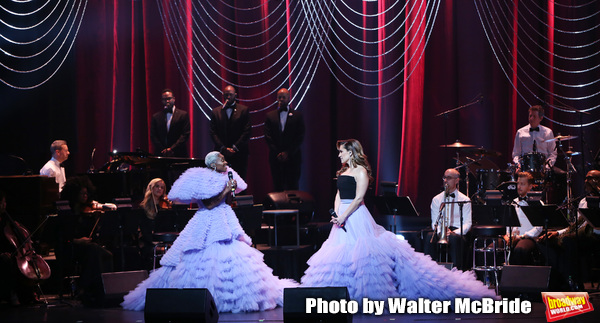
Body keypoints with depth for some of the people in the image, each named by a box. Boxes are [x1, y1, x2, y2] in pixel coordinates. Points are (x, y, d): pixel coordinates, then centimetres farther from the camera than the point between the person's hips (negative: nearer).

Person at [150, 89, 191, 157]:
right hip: (160, 155, 2)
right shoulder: (156, 117, 13)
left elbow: (185, 135, -1)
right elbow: (153, 136, 8)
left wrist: (172, 148, -11)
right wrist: (163, 150, -6)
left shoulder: (183, 115, 6)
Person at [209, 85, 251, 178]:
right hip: (221, 153, 1)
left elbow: (247, 131, 0)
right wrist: (223, 148, -6)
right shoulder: (216, 111, 13)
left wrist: (235, 148, -8)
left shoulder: (243, 110, 7)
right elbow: (213, 133, 7)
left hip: (239, 153, -1)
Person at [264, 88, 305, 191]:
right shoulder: (270, 116, 12)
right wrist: (278, 153, -6)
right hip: (276, 158, 2)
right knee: (277, 188, -1)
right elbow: (268, 137, 5)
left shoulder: (297, 116, 7)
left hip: (293, 157, -2)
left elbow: (300, 137, 1)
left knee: (292, 188, -5)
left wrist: (288, 153, -9)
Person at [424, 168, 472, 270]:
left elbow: (467, 223, 0)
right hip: (440, 233, 2)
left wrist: (454, 232, -18)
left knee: (454, 238, -38)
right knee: (430, 236, -32)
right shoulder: (436, 199, 17)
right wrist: (440, 231, -13)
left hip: (458, 233, -2)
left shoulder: (465, 200, 8)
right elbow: (434, 222, 10)